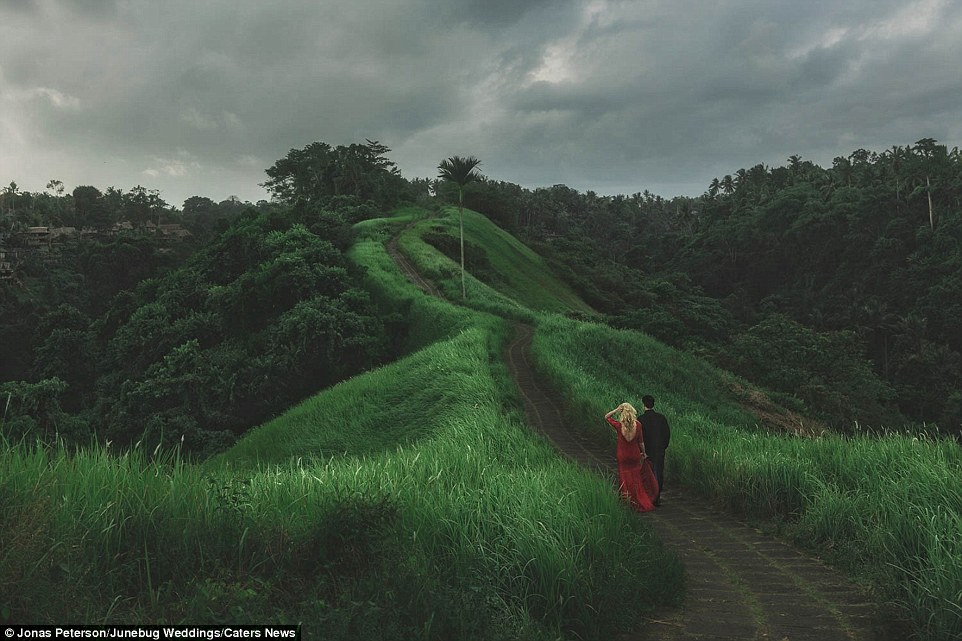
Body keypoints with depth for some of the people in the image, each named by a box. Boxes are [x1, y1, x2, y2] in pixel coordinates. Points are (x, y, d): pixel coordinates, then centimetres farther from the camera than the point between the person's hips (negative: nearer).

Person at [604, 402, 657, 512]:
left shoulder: (619, 426, -19)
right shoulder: (638, 425, -13)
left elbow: (606, 417, -5)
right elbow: (640, 441, -4)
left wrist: (616, 410, -18)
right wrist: (643, 453, 10)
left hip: (623, 457, -2)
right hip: (635, 455, 2)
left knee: (627, 480, 11)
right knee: (636, 479, 18)